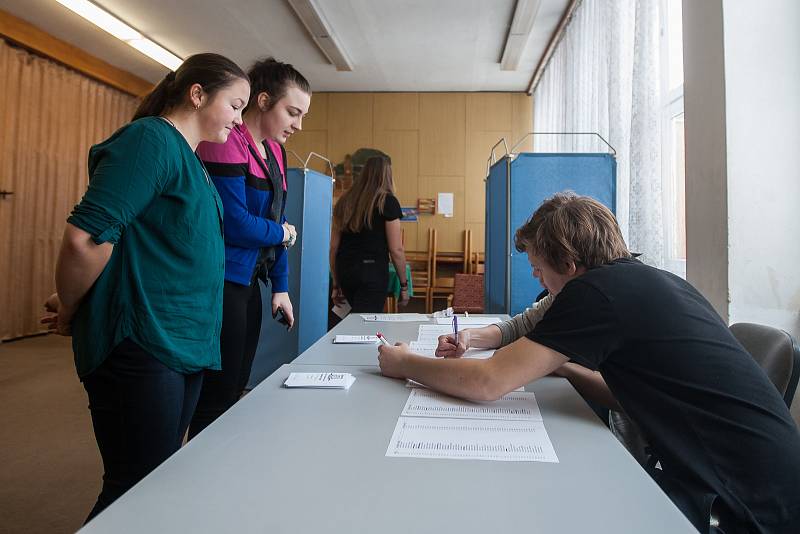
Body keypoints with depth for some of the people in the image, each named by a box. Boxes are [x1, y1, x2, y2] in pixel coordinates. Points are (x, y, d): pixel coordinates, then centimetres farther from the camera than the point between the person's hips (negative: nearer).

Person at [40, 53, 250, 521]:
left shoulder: (188, 157, 16)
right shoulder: (152, 139, -13)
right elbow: (86, 237, -22)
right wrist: (68, 312, -8)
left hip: (186, 346, 9)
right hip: (141, 349, -9)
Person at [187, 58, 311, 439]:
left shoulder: (274, 151, 13)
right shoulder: (228, 143, -14)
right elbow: (235, 224, -23)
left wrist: (281, 287, 11)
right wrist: (283, 233, -4)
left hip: (248, 282, 9)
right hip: (222, 283, -9)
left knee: (235, 391, 16)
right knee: (217, 397, 2)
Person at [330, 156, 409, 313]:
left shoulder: (345, 201, 10)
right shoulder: (387, 201, -4)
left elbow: (333, 247, 10)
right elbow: (396, 250, -7)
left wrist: (336, 284, 18)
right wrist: (404, 285, 3)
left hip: (344, 272, 6)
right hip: (373, 273, -6)